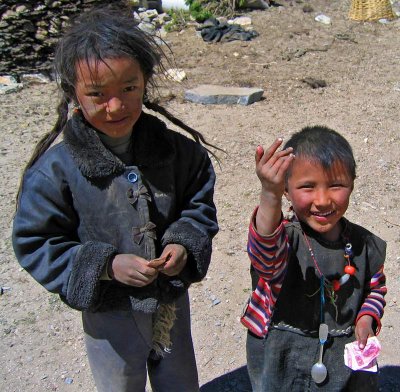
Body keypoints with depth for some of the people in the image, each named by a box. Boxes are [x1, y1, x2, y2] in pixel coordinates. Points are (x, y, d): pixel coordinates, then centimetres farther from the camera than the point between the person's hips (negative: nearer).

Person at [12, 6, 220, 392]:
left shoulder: (175, 149, -12)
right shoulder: (56, 168, -21)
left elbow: (200, 204, 1)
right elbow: (35, 244, -14)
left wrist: (184, 245, -18)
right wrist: (106, 266, -25)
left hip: (173, 301, 3)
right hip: (110, 316, -2)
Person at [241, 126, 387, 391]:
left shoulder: (364, 245, -8)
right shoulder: (285, 235, -22)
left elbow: (376, 287, 12)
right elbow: (268, 261, -47)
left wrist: (367, 318, -9)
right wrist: (270, 197, -61)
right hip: (283, 363, -2)